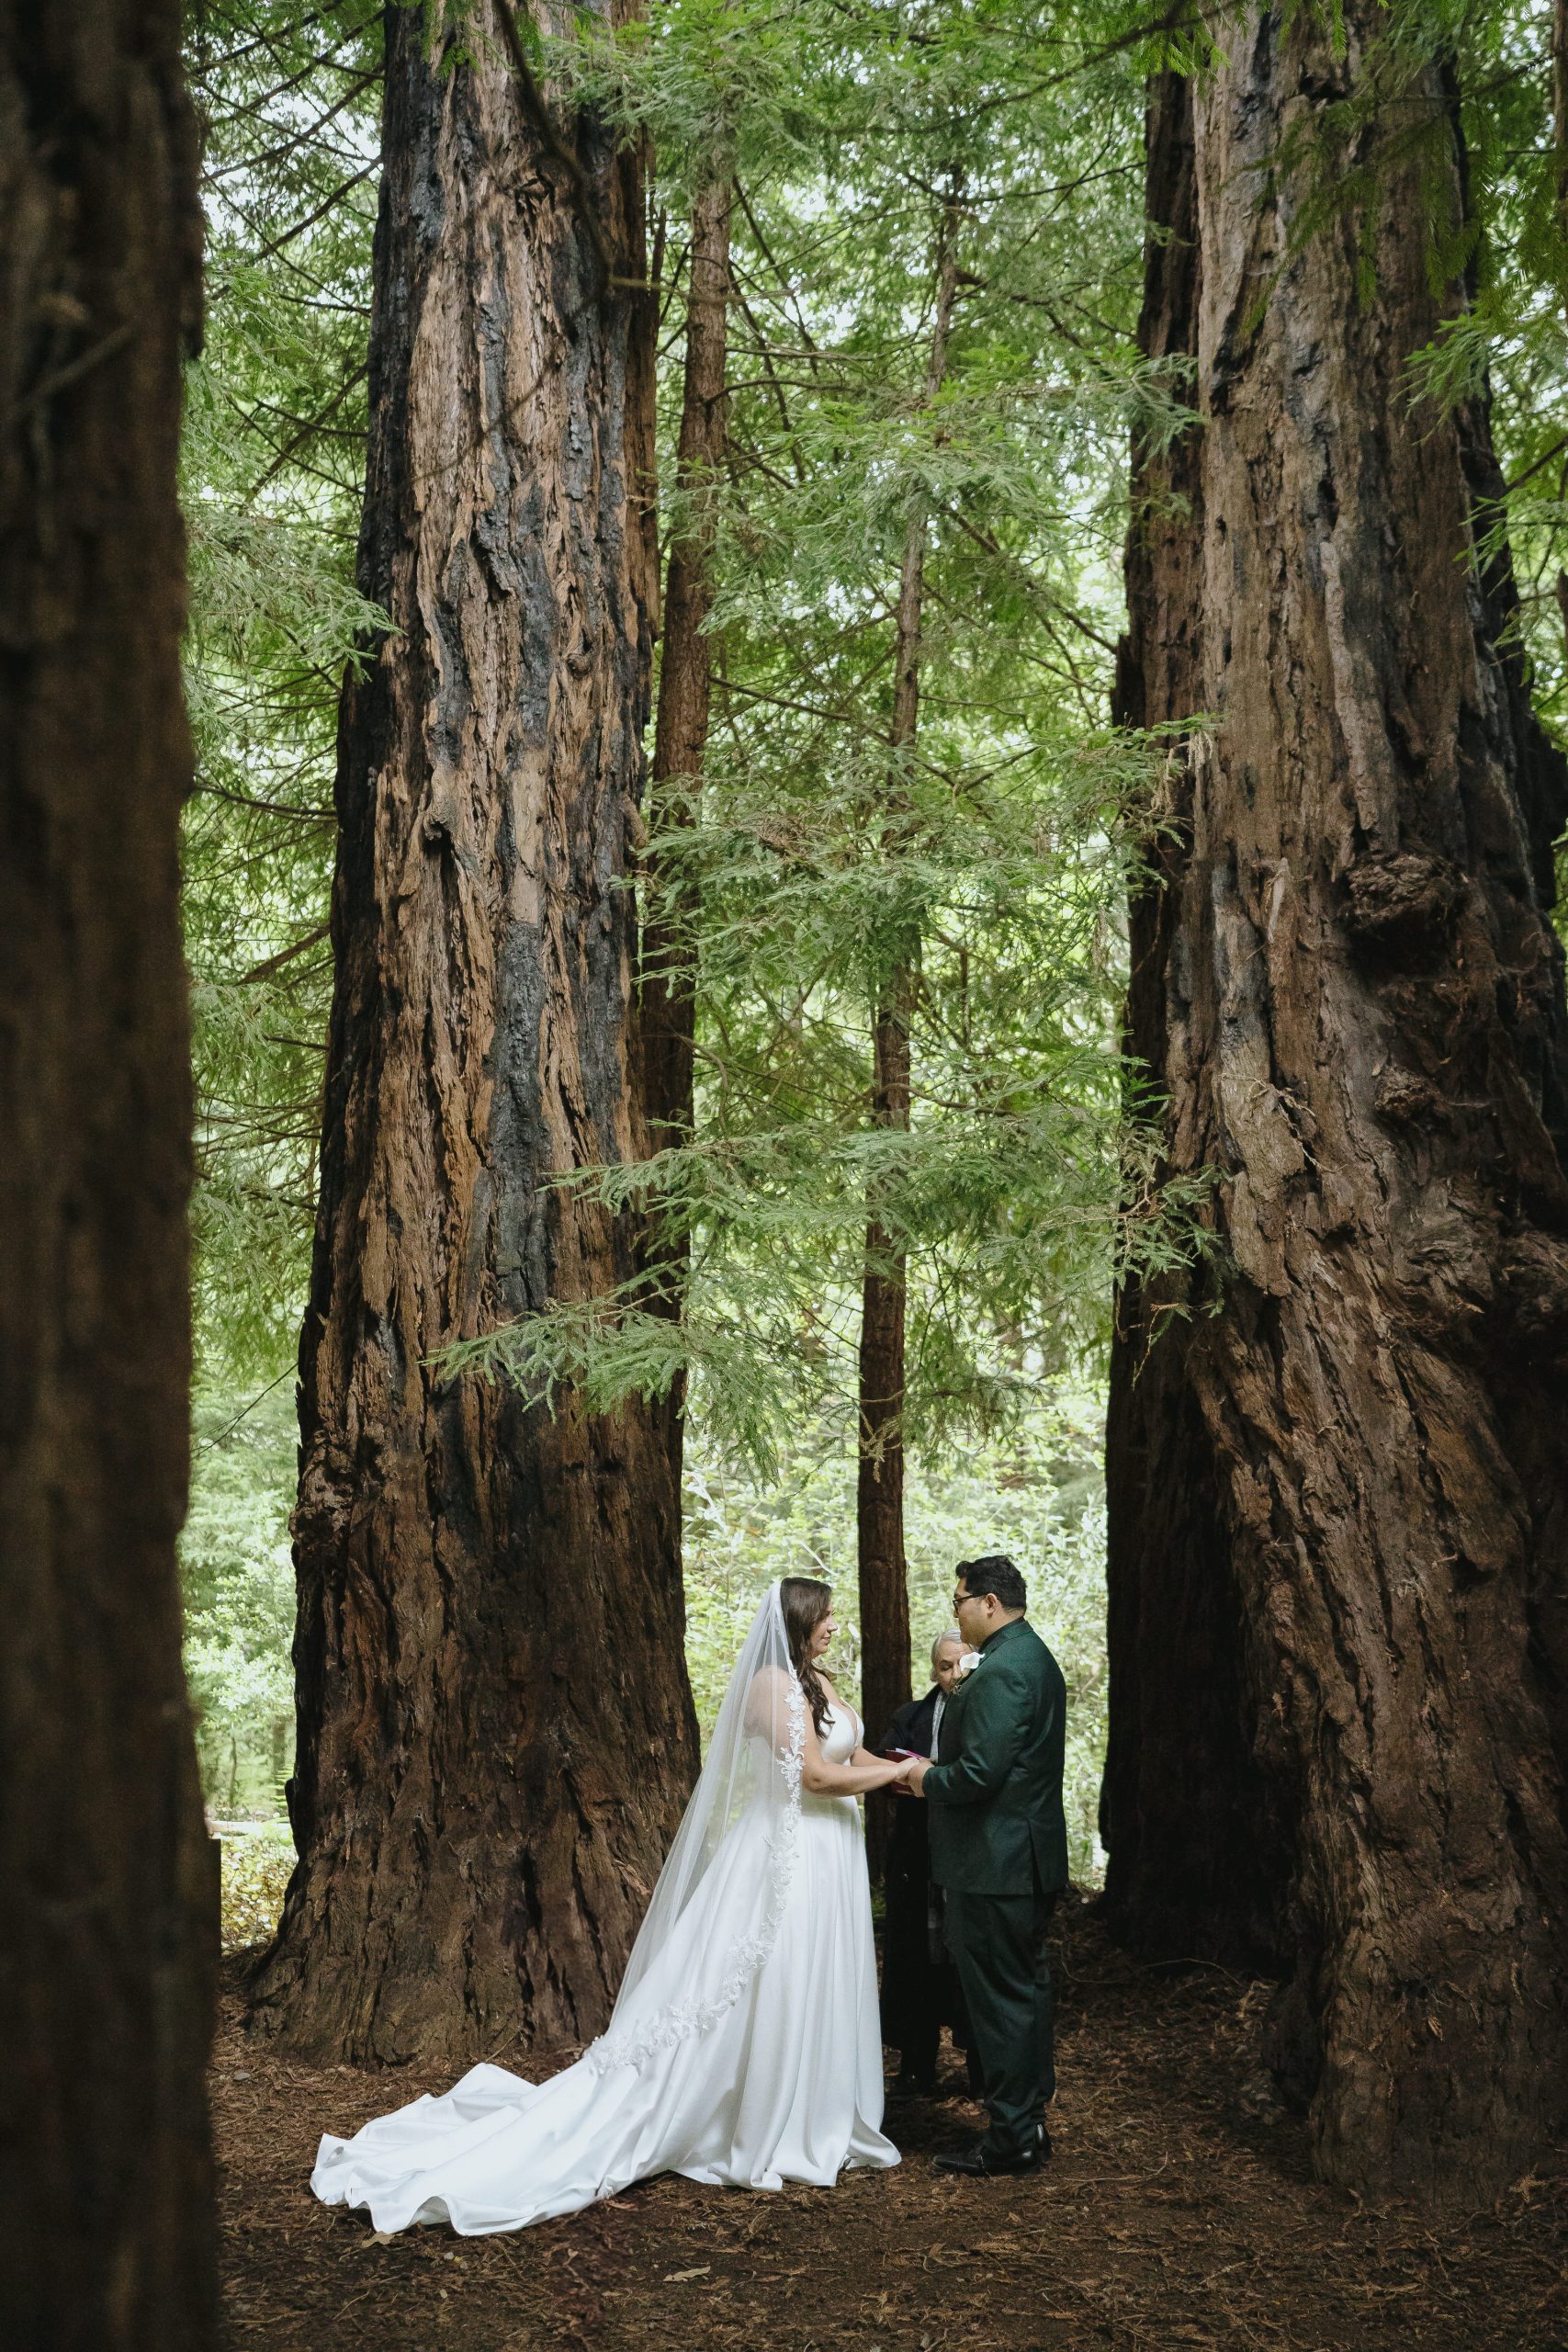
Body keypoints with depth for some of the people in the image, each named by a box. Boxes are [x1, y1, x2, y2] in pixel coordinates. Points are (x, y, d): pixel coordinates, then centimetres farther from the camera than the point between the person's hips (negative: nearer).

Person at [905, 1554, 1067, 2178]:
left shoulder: (1000, 1672, -21)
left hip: (993, 1867, -11)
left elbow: (979, 1773, -26)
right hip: (1033, 1858, 11)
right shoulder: (1036, 1658, 13)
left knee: (1000, 2002, -1)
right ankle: (1030, 2121, 27)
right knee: (1026, 1992, 17)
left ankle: (1011, 2138, 7)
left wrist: (929, 1780, -7)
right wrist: (937, 1770, 10)